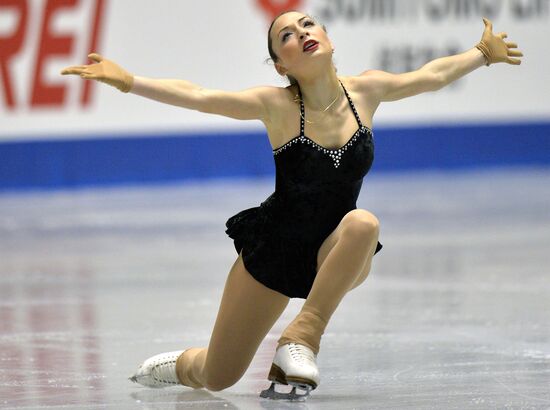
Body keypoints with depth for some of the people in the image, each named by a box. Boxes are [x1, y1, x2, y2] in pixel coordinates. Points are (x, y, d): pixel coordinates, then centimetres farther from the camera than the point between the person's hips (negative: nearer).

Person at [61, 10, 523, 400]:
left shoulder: (366, 90, -6)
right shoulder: (277, 106, -14)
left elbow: (433, 75, 11)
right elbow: (196, 96, -23)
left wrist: (484, 53, 21)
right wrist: (127, 81, -34)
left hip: (334, 255, 1)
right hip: (273, 251, -1)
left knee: (362, 224, -37)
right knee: (215, 379, 5)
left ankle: (302, 338, -30)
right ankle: (179, 364, 44)